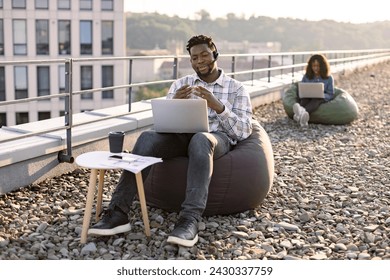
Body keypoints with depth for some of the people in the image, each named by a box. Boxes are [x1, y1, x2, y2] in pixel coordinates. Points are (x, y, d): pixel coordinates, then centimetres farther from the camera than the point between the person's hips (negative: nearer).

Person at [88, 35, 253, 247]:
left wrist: (218, 106, -14)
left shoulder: (237, 89, 13)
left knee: (200, 140, -40)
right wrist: (173, 103, -11)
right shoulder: (180, 85, 20)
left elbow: (243, 131, 1)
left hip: (217, 138, -2)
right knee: (148, 137, -31)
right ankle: (118, 213, -35)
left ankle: (189, 221, -49)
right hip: (181, 136, 3)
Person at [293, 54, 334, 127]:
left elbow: (330, 94, 5)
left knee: (316, 100, -38)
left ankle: (302, 112, -73)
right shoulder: (306, 76, 13)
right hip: (307, 98, 2)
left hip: (322, 99, -2)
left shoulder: (329, 78, 8)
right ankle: (302, 115, -71)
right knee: (304, 99, -34)